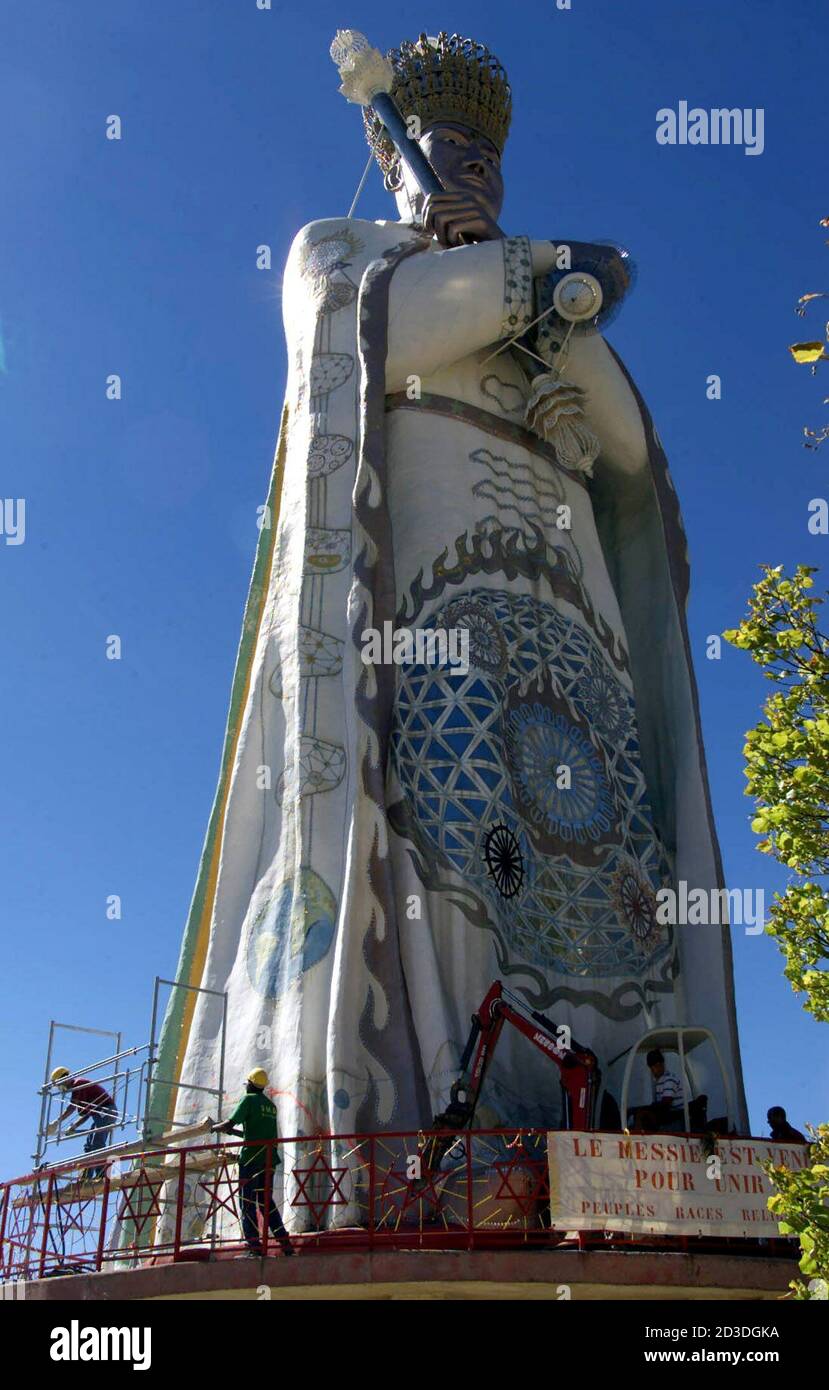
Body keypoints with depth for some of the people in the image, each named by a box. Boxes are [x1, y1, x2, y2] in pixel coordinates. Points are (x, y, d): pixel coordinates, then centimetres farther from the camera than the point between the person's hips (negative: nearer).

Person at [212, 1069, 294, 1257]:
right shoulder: (270, 1104, 19)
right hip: (269, 1157, 7)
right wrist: (231, 1131, 31)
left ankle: (254, 1247, -7)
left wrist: (214, 1128, 8)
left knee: (248, 1203, -1)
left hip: (251, 1157, -7)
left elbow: (230, 1123, -11)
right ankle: (285, 1244, 5)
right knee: (266, 1201, 12)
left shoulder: (249, 1099, -5)